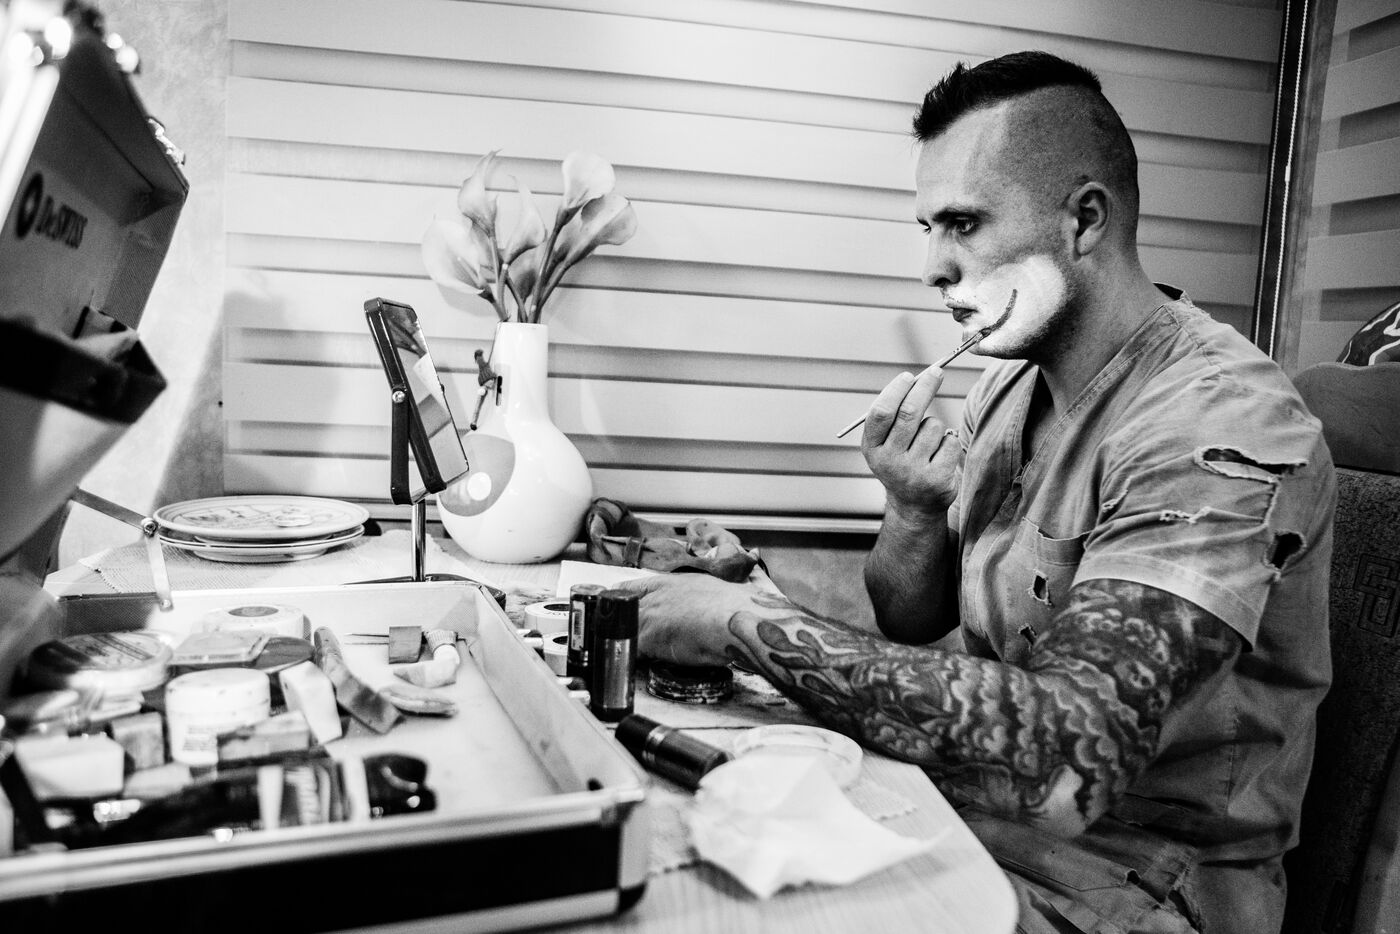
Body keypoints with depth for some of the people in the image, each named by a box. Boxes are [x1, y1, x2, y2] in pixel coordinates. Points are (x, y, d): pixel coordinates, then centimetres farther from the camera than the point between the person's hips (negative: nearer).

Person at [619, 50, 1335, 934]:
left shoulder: (1219, 425, -22)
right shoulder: (1015, 378, 3)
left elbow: (1065, 760, -33)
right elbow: (912, 621, 8)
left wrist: (749, 620, -28)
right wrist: (916, 511, -14)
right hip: (964, 804, 6)